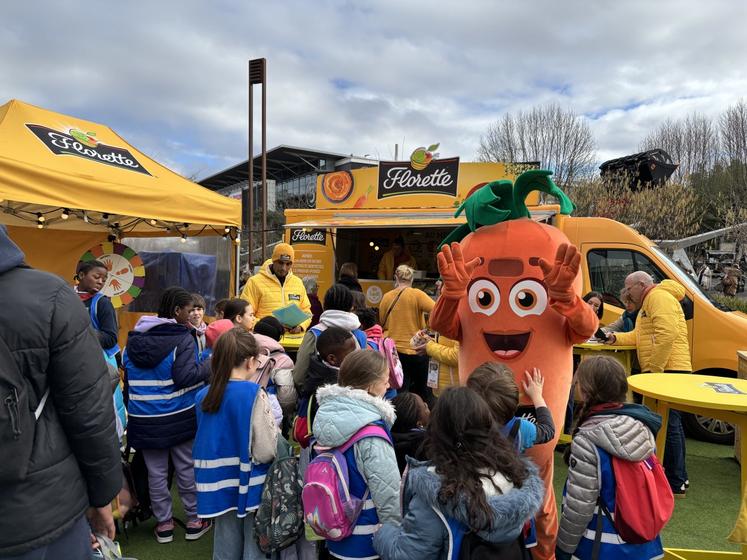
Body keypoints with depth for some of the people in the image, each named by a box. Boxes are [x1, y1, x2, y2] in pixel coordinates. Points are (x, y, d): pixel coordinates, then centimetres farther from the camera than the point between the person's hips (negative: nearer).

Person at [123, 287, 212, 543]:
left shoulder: (133, 339, 6)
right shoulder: (182, 339, -14)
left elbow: (127, 379, 15)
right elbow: (184, 377, -22)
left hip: (145, 418, 5)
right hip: (179, 417, -4)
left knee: (156, 472, 12)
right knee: (187, 469, 9)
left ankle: (164, 524, 24)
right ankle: (195, 521, 22)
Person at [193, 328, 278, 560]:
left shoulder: (203, 396, -1)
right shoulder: (254, 394, -18)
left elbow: (205, 444, 8)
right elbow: (266, 451, -18)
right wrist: (275, 432, 0)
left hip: (220, 485, 5)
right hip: (252, 486, -5)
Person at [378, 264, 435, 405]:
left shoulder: (386, 297, 2)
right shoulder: (417, 294, -9)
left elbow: (382, 323, 11)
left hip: (393, 350, 3)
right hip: (415, 350, -3)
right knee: (424, 391, 16)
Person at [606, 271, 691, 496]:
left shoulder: (659, 297, -11)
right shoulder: (648, 302, 25)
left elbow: (667, 334, -23)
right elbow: (639, 335, 26)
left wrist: (654, 368, -22)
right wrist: (616, 338, 12)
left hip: (668, 370, -12)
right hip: (663, 370, 12)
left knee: (669, 423, -8)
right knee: (671, 423, 17)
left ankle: (676, 484, -2)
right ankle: (679, 478, 27)